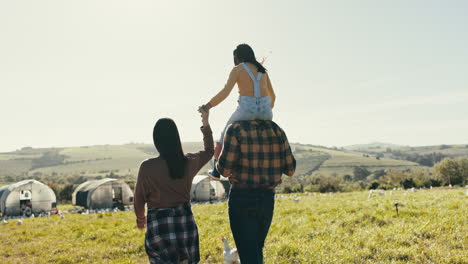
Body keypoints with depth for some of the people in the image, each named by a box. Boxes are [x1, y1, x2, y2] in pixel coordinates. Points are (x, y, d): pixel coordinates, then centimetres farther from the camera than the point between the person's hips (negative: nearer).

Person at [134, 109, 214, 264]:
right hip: (185, 221, 4)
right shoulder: (189, 162, -1)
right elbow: (209, 151, 21)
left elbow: (139, 199, 1)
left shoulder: (147, 167, -11)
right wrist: (206, 125, 27)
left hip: (159, 225, -3)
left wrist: (140, 219, 20)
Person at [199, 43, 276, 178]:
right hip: (265, 111, 4)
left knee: (224, 136, 23)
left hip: (246, 110, -4)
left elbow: (225, 92, -10)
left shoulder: (237, 69, 2)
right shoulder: (262, 70, 16)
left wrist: (208, 106, -3)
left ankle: (216, 171, 28)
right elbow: (272, 95, 22)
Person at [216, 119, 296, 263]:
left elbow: (225, 170, -14)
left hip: (242, 198, -5)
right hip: (267, 198, 5)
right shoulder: (277, 130, 2)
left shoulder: (236, 129, -11)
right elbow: (290, 170, 6)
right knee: (256, 251, 23)